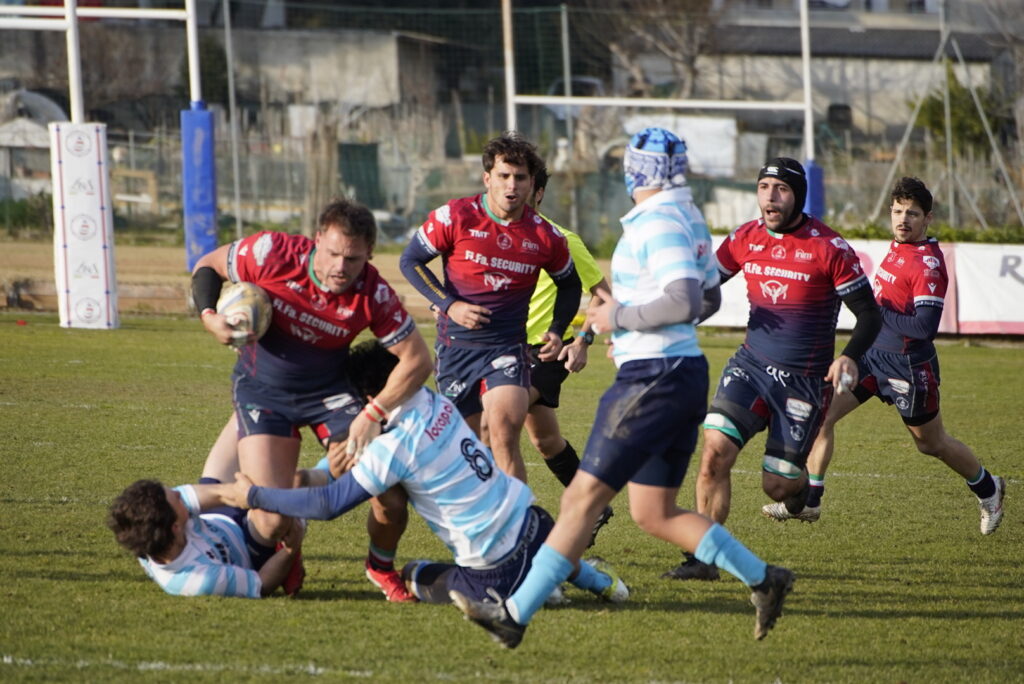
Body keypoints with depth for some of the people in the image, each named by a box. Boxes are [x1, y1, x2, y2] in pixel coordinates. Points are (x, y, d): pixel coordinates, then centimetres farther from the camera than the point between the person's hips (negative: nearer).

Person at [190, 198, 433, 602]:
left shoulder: (374, 296, -23)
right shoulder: (272, 254, -25)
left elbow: (417, 360, -19)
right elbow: (207, 267, -7)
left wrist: (371, 415, -27)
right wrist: (208, 317, -24)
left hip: (329, 390, 1)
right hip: (262, 390, -1)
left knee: (391, 499, -11)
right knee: (270, 519, -15)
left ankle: (381, 567, 23)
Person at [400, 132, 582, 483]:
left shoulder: (545, 236, -2)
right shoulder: (455, 217, -8)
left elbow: (569, 284, 16)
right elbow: (411, 260, 0)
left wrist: (556, 331, 3)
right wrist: (449, 305, -11)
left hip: (508, 348, -1)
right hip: (456, 345, 1)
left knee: (503, 433, -22)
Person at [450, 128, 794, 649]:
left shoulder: (658, 224, -14)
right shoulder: (689, 220, 15)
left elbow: (684, 303, -25)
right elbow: (708, 300, 26)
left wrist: (619, 317, -14)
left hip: (653, 379, -10)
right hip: (686, 372, 10)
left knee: (584, 497, -7)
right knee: (654, 513, 14)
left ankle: (515, 614, -5)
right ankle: (763, 579, 11)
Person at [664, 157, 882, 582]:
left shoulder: (828, 247, -12)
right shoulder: (745, 239, 1)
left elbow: (869, 314, -8)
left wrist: (849, 357, -26)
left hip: (804, 381, -3)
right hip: (752, 363, 3)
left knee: (777, 487, 0)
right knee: (715, 450, -18)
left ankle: (799, 482, 39)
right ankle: (703, 558, -11)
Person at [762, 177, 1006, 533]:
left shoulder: (929, 265, -22)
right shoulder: (897, 247, 5)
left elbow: (925, 326, -28)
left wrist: (879, 313, -22)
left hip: (908, 367, -8)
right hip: (872, 353, 8)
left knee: (933, 444, 11)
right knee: (821, 414, -5)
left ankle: (988, 489, 36)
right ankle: (808, 502, 1)